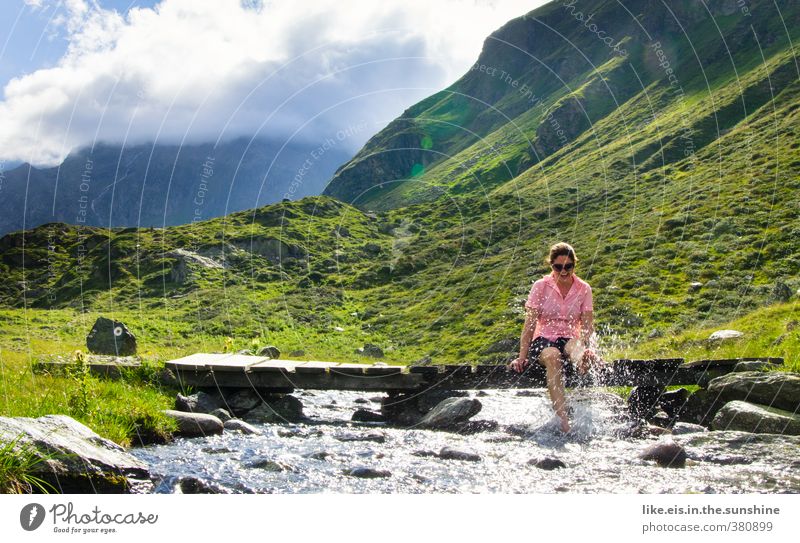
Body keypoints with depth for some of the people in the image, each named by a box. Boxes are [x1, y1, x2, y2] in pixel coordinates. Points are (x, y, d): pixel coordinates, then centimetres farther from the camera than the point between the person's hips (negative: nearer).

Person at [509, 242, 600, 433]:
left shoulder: (583, 289, 4)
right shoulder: (541, 286, 0)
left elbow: (587, 325, -1)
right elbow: (529, 324, -3)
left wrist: (582, 348, -22)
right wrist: (522, 356, -12)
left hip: (569, 339, 2)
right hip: (543, 340, -1)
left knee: (575, 345, -37)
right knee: (553, 356, -38)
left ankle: (582, 360, -77)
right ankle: (563, 422, -52)